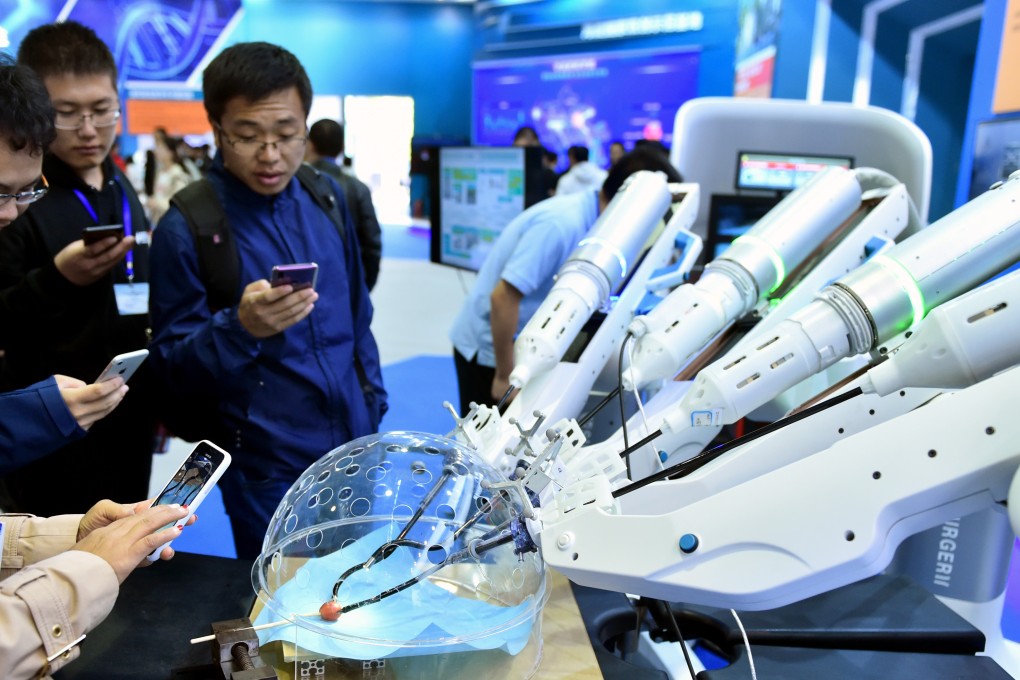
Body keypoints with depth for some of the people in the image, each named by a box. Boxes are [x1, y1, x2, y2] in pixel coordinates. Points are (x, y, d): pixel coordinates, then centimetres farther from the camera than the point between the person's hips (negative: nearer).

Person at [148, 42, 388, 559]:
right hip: (267, 471, -4)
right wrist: (240, 328, -29)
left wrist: (373, 401, 11)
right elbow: (172, 366, -11)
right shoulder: (186, 227, -14)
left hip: (354, 445, 5)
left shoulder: (328, 196, 1)